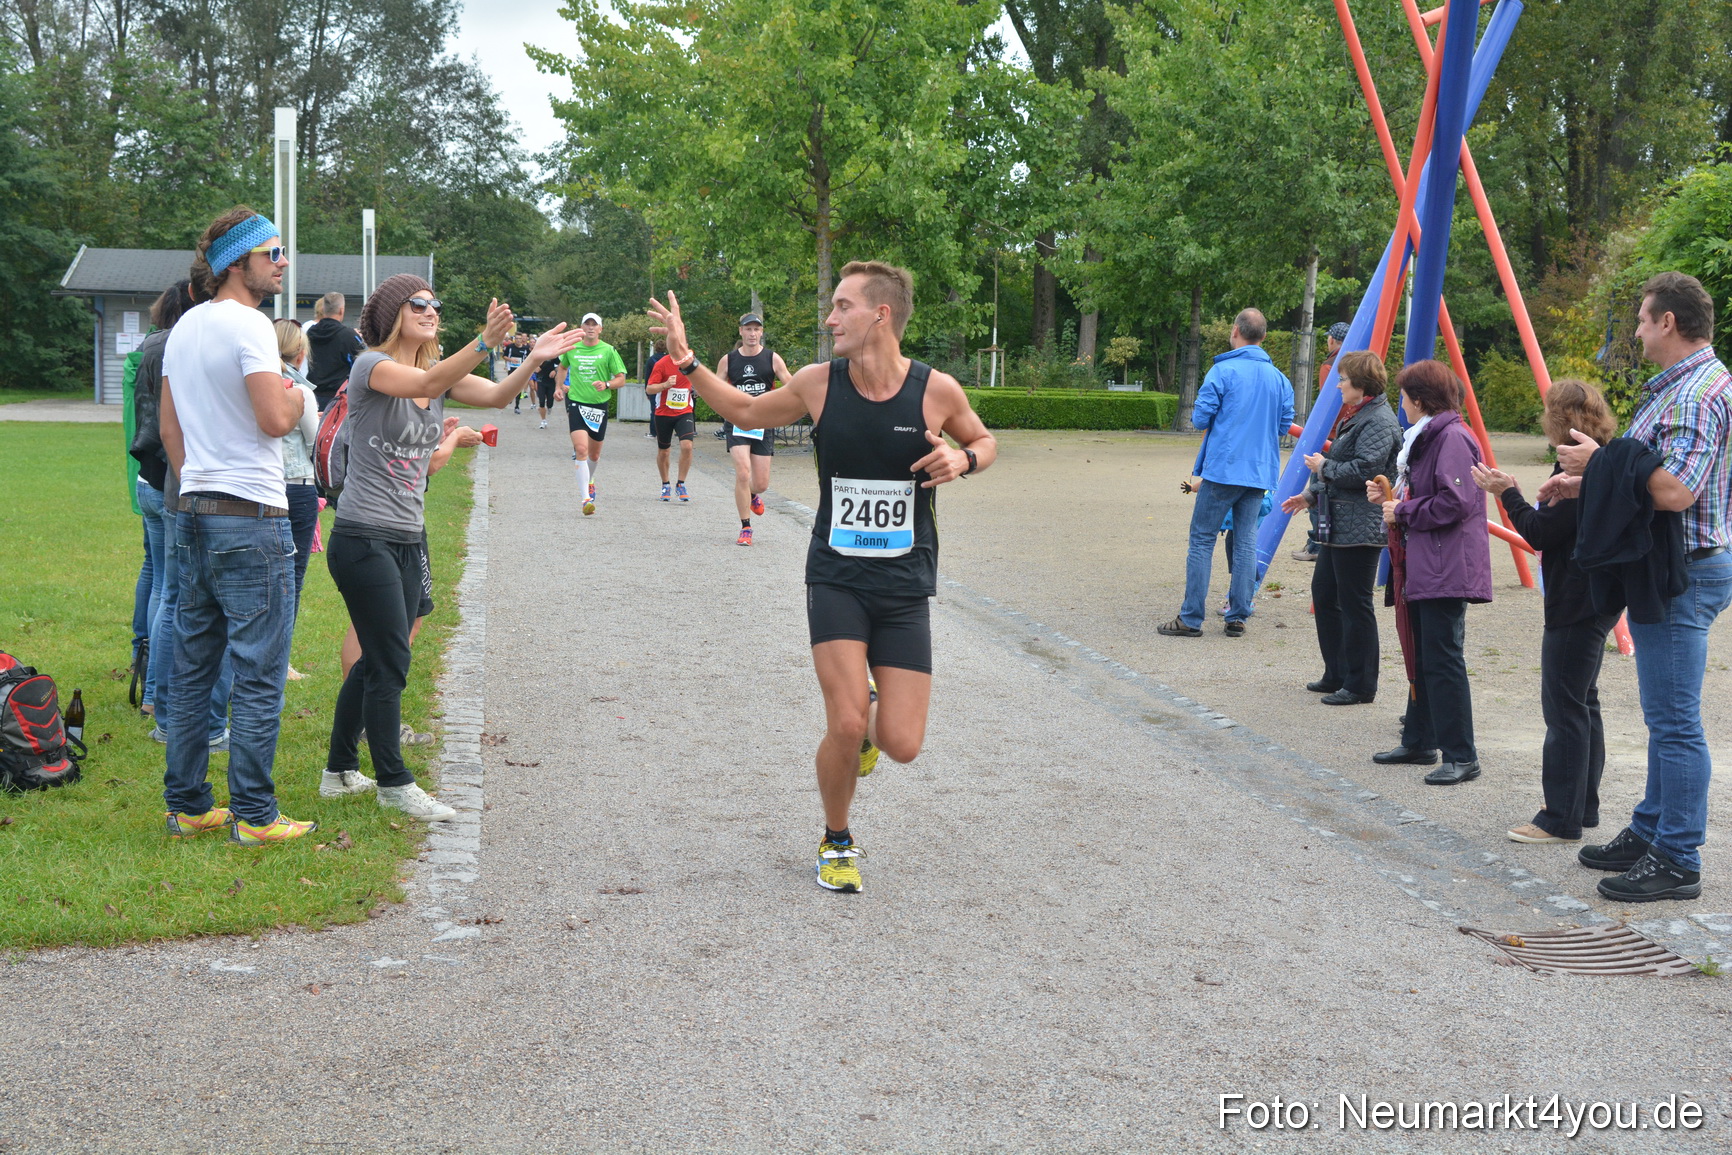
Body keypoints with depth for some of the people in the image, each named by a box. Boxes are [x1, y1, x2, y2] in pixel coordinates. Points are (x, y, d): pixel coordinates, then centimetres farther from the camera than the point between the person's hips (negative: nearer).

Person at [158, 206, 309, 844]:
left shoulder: (185, 326, 14)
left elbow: (169, 427, 19)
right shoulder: (249, 325, -13)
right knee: (258, 673, -2)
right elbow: (275, 420, -23)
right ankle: (254, 815, 2)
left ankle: (187, 805, 19)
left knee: (193, 666, 12)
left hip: (193, 513, 9)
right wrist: (297, 397, -2)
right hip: (252, 517, -9)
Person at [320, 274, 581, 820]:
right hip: (364, 539, -8)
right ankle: (393, 782, 8)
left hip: (408, 539, 8)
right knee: (390, 662, -4)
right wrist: (485, 342, -44)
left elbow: (495, 395, -6)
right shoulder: (370, 365, -11)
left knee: (377, 661, 15)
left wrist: (535, 360, -25)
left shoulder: (441, 369, 10)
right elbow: (425, 384, -30)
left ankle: (340, 771, 28)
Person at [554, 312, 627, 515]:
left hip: (599, 405, 1)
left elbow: (621, 379, -1)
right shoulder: (571, 348, 4)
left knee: (594, 455, 13)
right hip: (576, 403, -1)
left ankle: (589, 481, 46)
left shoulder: (609, 351, -1)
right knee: (581, 450, -18)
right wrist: (559, 387, 13)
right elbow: (563, 366, 25)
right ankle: (586, 498, -22)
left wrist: (606, 384, -20)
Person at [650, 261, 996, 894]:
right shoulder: (818, 383, -4)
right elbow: (745, 411, 14)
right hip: (835, 579, 0)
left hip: (906, 587, 0)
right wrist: (685, 361, 4)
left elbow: (984, 442, 10)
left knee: (901, 745, -5)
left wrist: (963, 457, -13)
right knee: (846, 728, -14)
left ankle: (866, 719, 34)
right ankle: (836, 843, 14)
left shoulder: (937, 390, -9)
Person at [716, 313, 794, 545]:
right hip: (737, 423, -1)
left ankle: (752, 496, 42)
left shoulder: (772, 358, 0)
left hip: (763, 425, 1)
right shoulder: (728, 360, 2)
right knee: (743, 473, -18)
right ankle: (745, 528, -7)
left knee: (761, 483, 3)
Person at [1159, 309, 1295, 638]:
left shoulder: (1223, 371, -8)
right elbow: (1284, 425, 12)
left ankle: (1191, 619, -1)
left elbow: (1200, 419, -9)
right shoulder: (1278, 378, 8)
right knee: (1246, 541, 9)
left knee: (1202, 539, 0)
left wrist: (1197, 414, 13)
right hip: (1260, 472, 5)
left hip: (1223, 468, -5)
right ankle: (1238, 617, 9)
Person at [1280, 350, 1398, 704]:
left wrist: (1324, 466, -11)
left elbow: (1363, 471, -25)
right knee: (1323, 594, 16)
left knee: (1355, 605, -5)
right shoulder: (1355, 416, 18)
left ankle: (1360, 685, 3)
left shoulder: (1378, 423, -16)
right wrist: (1311, 495, 23)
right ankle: (1337, 675, 25)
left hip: (1360, 528, -12)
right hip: (1337, 525, 12)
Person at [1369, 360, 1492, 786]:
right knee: (1421, 659, 17)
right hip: (1424, 569, 11)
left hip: (1447, 571, -11)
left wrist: (1403, 512, -13)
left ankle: (1461, 757, -6)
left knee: (1443, 660, -10)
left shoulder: (1453, 437, -14)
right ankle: (1418, 743, 27)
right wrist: (1391, 497, 11)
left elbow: (1455, 503, -23)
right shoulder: (1427, 436, 19)